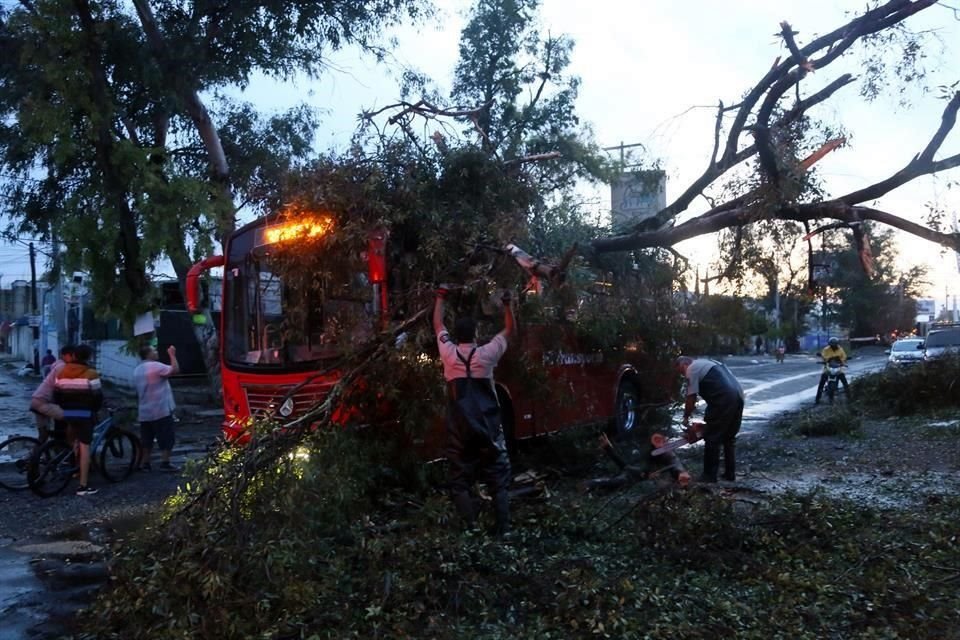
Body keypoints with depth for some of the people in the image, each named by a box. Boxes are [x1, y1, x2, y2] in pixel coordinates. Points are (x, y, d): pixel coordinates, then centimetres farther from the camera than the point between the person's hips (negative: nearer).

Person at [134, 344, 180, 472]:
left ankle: (144, 463, 15)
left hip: (144, 412, 8)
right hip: (161, 410, -8)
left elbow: (138, 391, 18)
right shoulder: (156, 366, -14)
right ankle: (165, 463, -3)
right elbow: (175, 369, -18)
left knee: (147, 439, 13)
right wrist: (172, 354, -8)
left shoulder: (137, 370, 12)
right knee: (166, 438, -1)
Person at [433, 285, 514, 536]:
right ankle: (503, 528, 4)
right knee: (499, 480, 7)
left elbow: (438, 325, 16)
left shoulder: (449, 354, -2)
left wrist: (441, 296, 27)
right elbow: (509, 330, 10)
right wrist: (507, 304, 17)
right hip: (488, 428, -1)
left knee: (461, 481, 7)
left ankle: (471, 529, 3)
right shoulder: (486, 354, -5)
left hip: (460, 430, 1)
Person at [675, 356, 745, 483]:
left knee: (712, 439, 2)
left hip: (723, 400, -9)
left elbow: (691, 397, -1)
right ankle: (730, 473, 22)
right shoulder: (707, 363, 30)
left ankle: (709, 475, 7)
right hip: (738, 396, 9)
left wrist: (686, 417, 12)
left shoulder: (692, 369, 3)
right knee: (729, 438, 19)